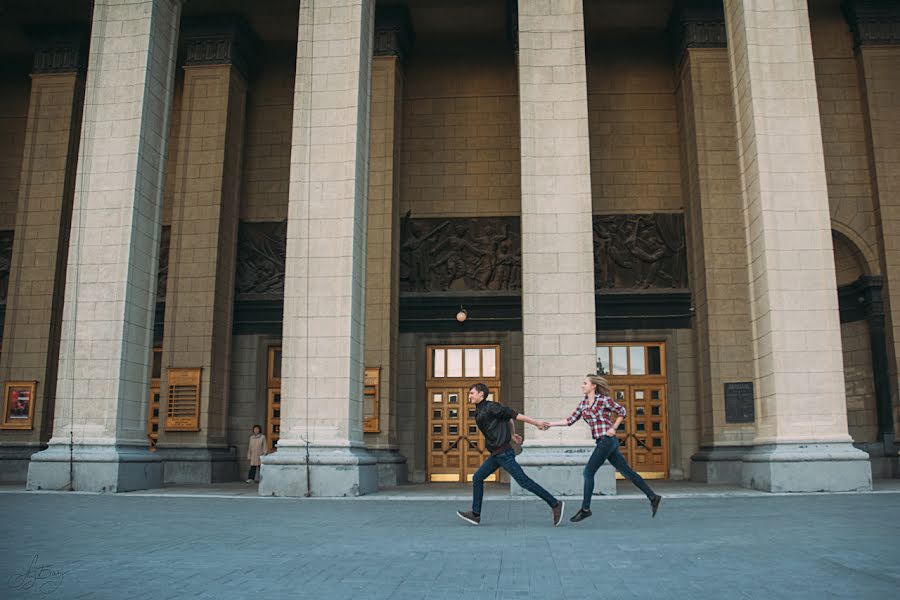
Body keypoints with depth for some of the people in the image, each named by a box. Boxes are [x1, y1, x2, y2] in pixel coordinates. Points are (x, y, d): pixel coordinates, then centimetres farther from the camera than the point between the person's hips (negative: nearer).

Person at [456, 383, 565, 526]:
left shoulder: (490, 407, -13)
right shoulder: (480, 412, 14)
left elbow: (514, 415, -13)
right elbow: (508, 419, 26)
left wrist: (536, 422, -12)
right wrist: (512, 434, 32)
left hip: (503, 453, -10)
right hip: (496, 455, 10)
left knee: (523, 481, -9)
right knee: (477, 478, 10)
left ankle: (555, 504, -3)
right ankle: (475, 514, 14)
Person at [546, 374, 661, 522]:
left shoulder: (604, 400, -8)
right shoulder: (583, 403, 12)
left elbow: (622, 411, 1)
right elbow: (570, 421, 12)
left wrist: (613, 428, -6)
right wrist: (549, 424, 6)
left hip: (607, 440, -8)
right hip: (602, 442, 8)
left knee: (588, 472, -7)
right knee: (626, 471, 10)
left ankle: (585, 509, 1)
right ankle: (653, 497, 16)